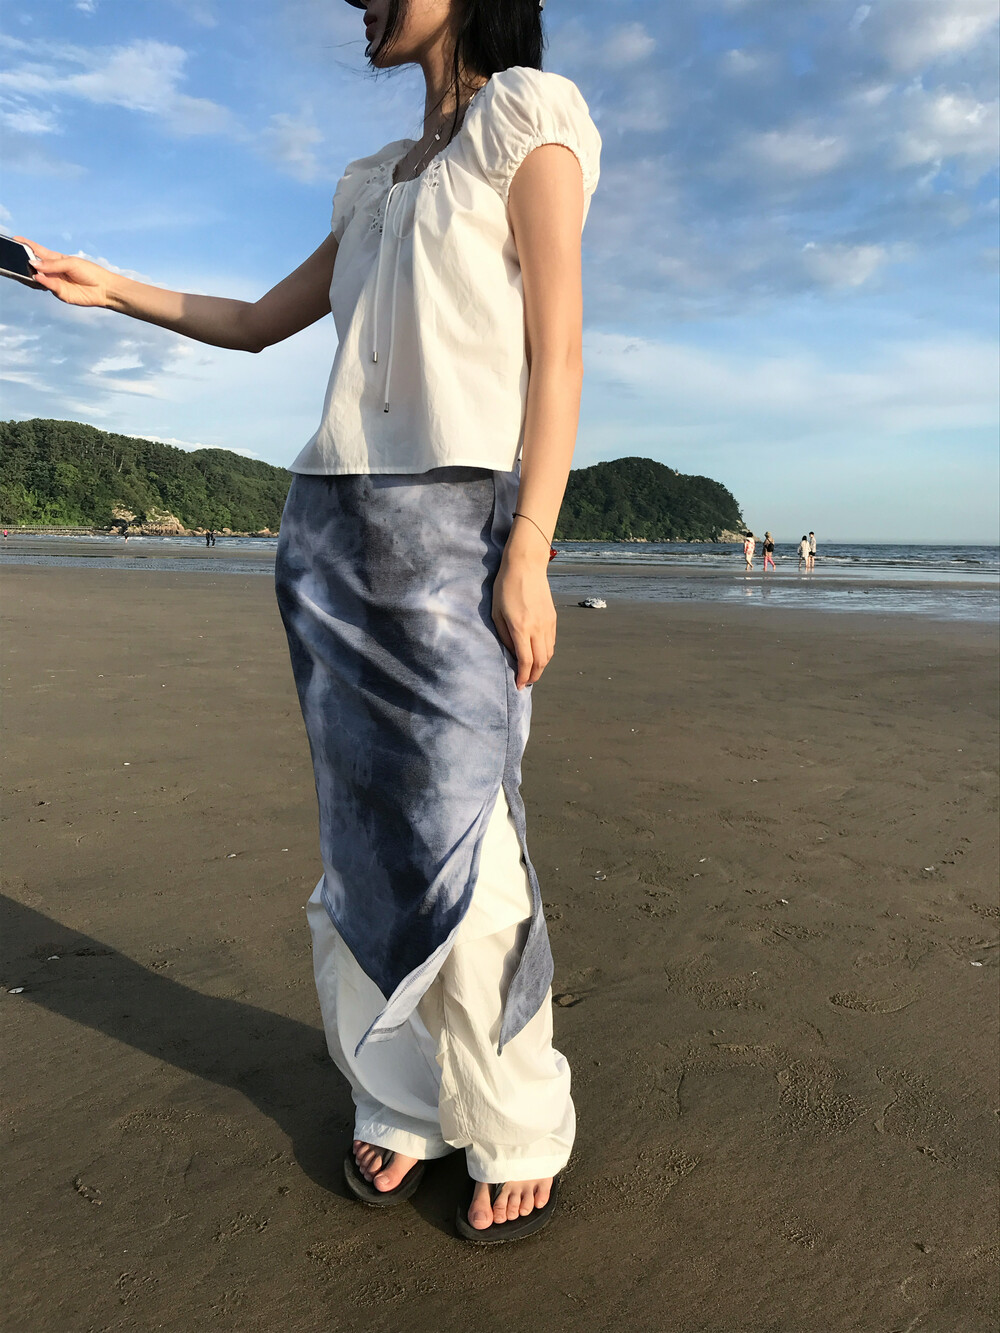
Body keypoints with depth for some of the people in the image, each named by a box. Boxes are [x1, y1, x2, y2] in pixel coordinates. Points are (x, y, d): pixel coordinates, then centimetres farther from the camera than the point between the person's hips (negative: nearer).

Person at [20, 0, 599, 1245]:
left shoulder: (530, 120, 6)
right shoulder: (377, 182, 25)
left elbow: (558, 349, -5)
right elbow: (257, 323, 32)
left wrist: (528, 552, -15)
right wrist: (108, 288, 22)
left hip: (454, 522, -6)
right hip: (331, 527, 6)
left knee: (461, 844, -8)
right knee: (369, 837, 5)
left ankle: (517, 1137, 11)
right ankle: (403, 1104, 21)